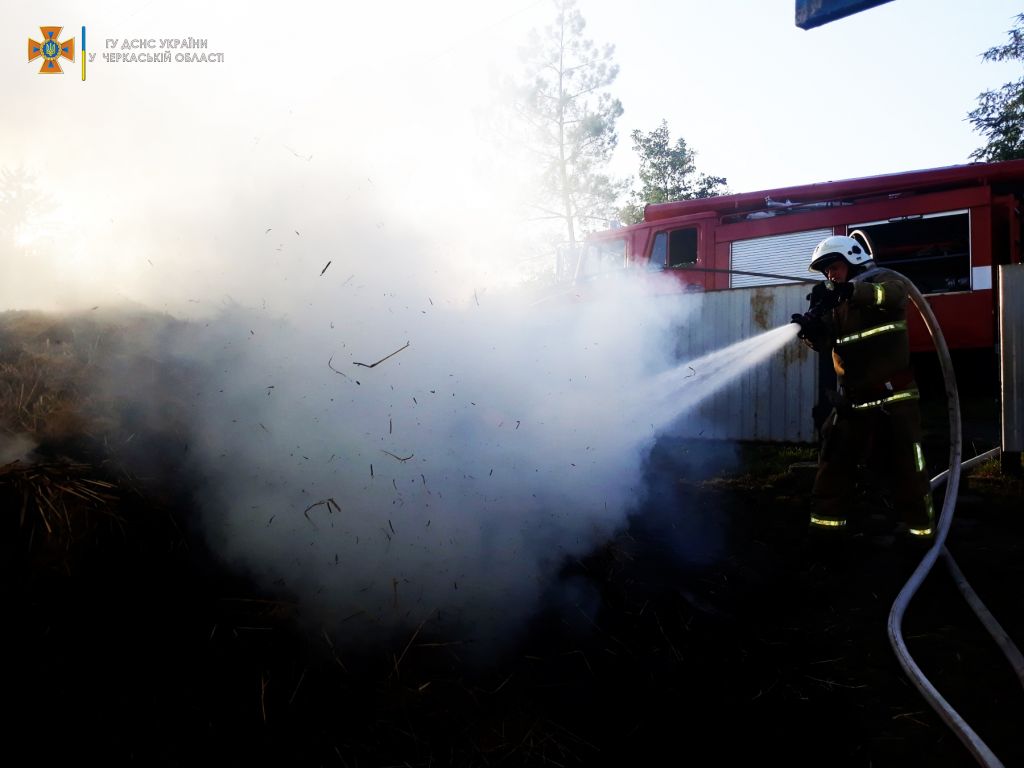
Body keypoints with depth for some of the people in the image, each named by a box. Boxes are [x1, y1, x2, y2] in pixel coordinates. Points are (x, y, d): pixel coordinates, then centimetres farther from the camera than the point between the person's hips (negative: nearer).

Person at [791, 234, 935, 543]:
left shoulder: (881, 279, -3)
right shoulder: (834, 301, 13)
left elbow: (896, 291, -28)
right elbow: (824, 342, 0)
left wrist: (850, 291, -43)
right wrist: (810, 327, -23)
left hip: (892, 396, -6)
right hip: (852, 398, 6)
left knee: (904, 465, 0)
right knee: (835, 459, 8)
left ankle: (921, 526, 12)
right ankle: (827, 518, 17)